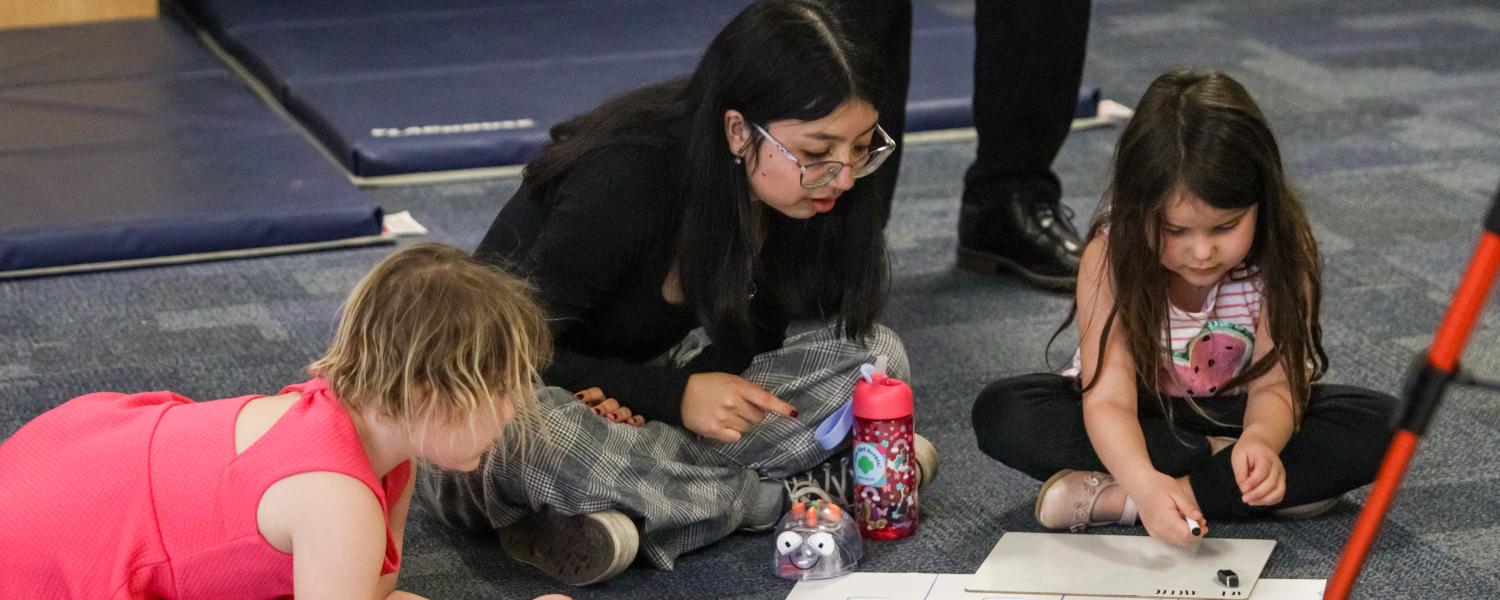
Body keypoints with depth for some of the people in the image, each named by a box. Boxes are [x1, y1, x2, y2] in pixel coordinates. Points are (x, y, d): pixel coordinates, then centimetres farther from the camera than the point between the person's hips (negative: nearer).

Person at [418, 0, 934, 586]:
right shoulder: (623, 181, -29)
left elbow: (754, 328, -5)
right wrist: (671, 397, -32)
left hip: (632, 393, 6)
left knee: (874, 355, -12)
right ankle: (775, 498, -22)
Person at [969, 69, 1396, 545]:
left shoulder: (1282, 252, -21)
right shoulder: (1112, 256, -26)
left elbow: (1273, 383, -24)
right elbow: (1108, 399, -34)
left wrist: (1260, 439, -48)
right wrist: (1145, 482, -54)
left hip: (1232, 413, 2)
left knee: (1377, 424, -26)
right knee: (1002, 412, -28)